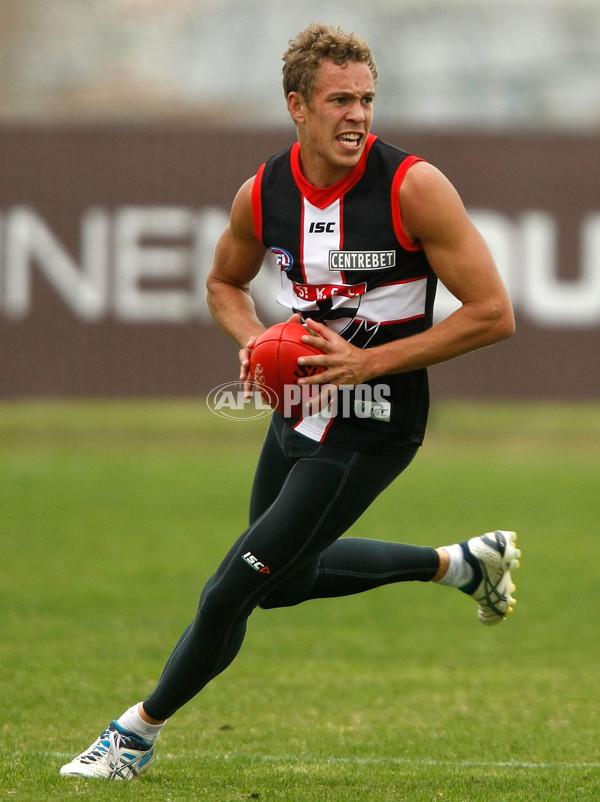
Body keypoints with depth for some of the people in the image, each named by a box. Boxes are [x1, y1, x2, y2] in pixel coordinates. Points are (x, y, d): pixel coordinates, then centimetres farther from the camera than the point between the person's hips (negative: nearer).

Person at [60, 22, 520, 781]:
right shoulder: (263, 194, -5)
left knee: (231, 592, -7)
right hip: (299, 411, 7)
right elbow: (224, 282, 16)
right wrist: (253, 342, -6)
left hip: (371, 428, -7)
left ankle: (138, 732, 15)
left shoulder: (413, 186, -21)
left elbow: (493, 313, -19)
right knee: (284, 579, 26)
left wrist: (370, 362, -22)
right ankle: (461, 562, 40)